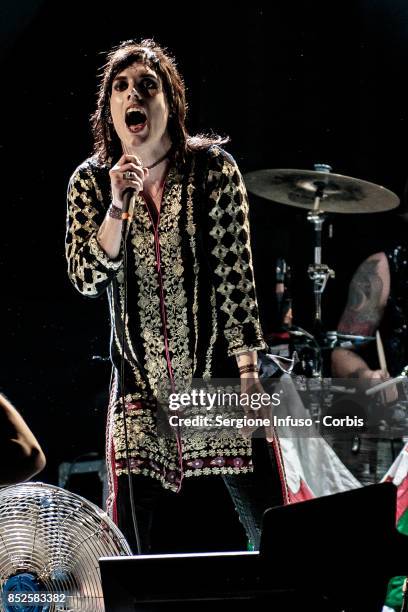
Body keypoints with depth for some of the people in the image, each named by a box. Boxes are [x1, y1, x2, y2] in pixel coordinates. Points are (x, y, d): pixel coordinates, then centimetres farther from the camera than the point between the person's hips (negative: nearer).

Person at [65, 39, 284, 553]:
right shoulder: (90, 182, 2)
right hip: (142, 385, 2)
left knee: (271, 530, -4)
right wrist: (118, 205, -18)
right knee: (145, 546, 0)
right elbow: (86, 280, -6)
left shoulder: (212, 168, -4)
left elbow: (235, 273, -4)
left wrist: (248, 373, -8)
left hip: (218, 374, -2)